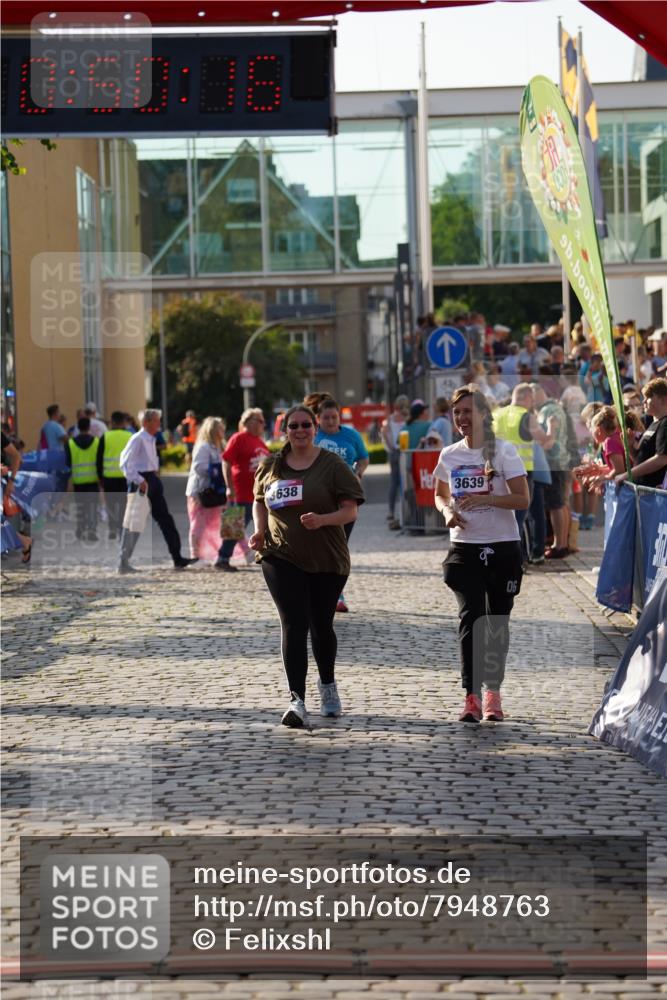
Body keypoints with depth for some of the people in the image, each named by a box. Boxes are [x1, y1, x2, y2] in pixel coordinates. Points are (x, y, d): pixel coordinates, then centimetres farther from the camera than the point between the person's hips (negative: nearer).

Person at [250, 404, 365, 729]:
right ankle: (297, 700, -18)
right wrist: (259, 531, 1)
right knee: (294, 625, -12)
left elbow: (350, 510, -6)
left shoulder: (332, 465, -3)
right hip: (281, 559, 1)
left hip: (327, 560, -1)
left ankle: (328, 685, 39)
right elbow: (259, 502, 20)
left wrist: (322, 519, -24)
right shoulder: (270, 467, 6)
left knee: (321, 625, 13)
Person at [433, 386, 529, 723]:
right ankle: (472, 697, -15)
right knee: (470, 617, -14)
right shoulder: (449, 455, 6)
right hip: (464, 547, 2)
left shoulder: (504, 451, -5)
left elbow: (523, 500, -10)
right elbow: (440, 495, 21)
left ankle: (493, 693, 22)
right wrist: (448, 511, -2)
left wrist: (486, 499, -25)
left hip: (502, 547, -2)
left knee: (497, 621, 7)